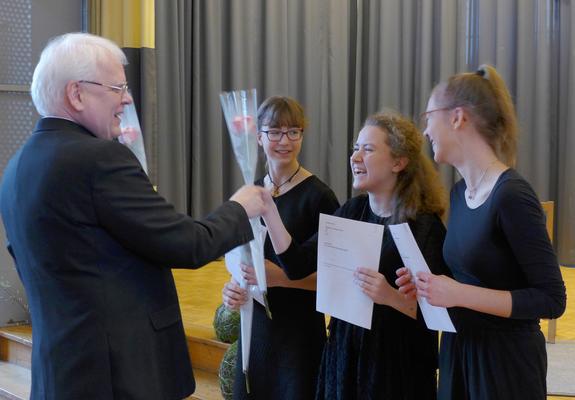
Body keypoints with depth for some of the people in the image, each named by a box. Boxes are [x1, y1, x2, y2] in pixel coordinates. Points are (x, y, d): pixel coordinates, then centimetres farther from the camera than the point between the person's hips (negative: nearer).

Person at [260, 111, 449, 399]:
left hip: (398, 362, -5)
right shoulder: (352, 211, 3)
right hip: (345, 353, 5)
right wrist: (267, 210, -10)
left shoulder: (424, 225, -14)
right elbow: (297, 265, -3)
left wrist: (391, 296, -31)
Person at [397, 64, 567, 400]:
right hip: (458, 347, 8)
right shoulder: (460, 192, 5)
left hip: (505, 358, -8)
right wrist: (431, 284, -1)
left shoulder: (512, 196, -20)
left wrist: (460, 294, -25)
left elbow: (551, 300, -20)